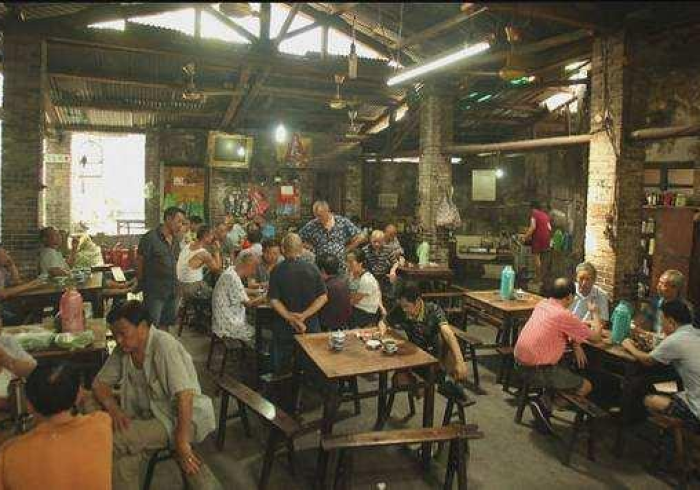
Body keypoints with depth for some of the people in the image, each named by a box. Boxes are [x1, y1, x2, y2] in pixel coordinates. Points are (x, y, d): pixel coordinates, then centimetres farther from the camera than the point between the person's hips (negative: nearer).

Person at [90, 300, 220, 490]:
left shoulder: (163, 345, -20)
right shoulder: (122, 350, 2)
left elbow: (185, 395, -24)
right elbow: (99, 383, 10)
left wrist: (182, 442, -23)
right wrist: (113, 409, -11)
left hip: (180, 418, -8)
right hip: (149, 417, 8)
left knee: (116, 441, -22)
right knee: (124, 460, -16)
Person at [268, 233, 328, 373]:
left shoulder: (277, 270, -9)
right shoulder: (312, 268, -4)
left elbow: (273, 300, -15)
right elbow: (323, 297, -8)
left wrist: (291, 318, -17)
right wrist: (305, 315, -13)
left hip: (284, 326, -1)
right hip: (311, 324, 2)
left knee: (281, 367, 16)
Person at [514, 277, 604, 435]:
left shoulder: (542, 304, 6)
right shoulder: (564, 315, -18)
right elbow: (596, 336, -7)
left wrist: (576, 344, 7)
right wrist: (595, 313, 9)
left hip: (520, 361, 8)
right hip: (537, 369, -8)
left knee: (569, 369, 27)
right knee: (586, 387, 6)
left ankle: (545, 400, 14)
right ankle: (545, 404, -1)